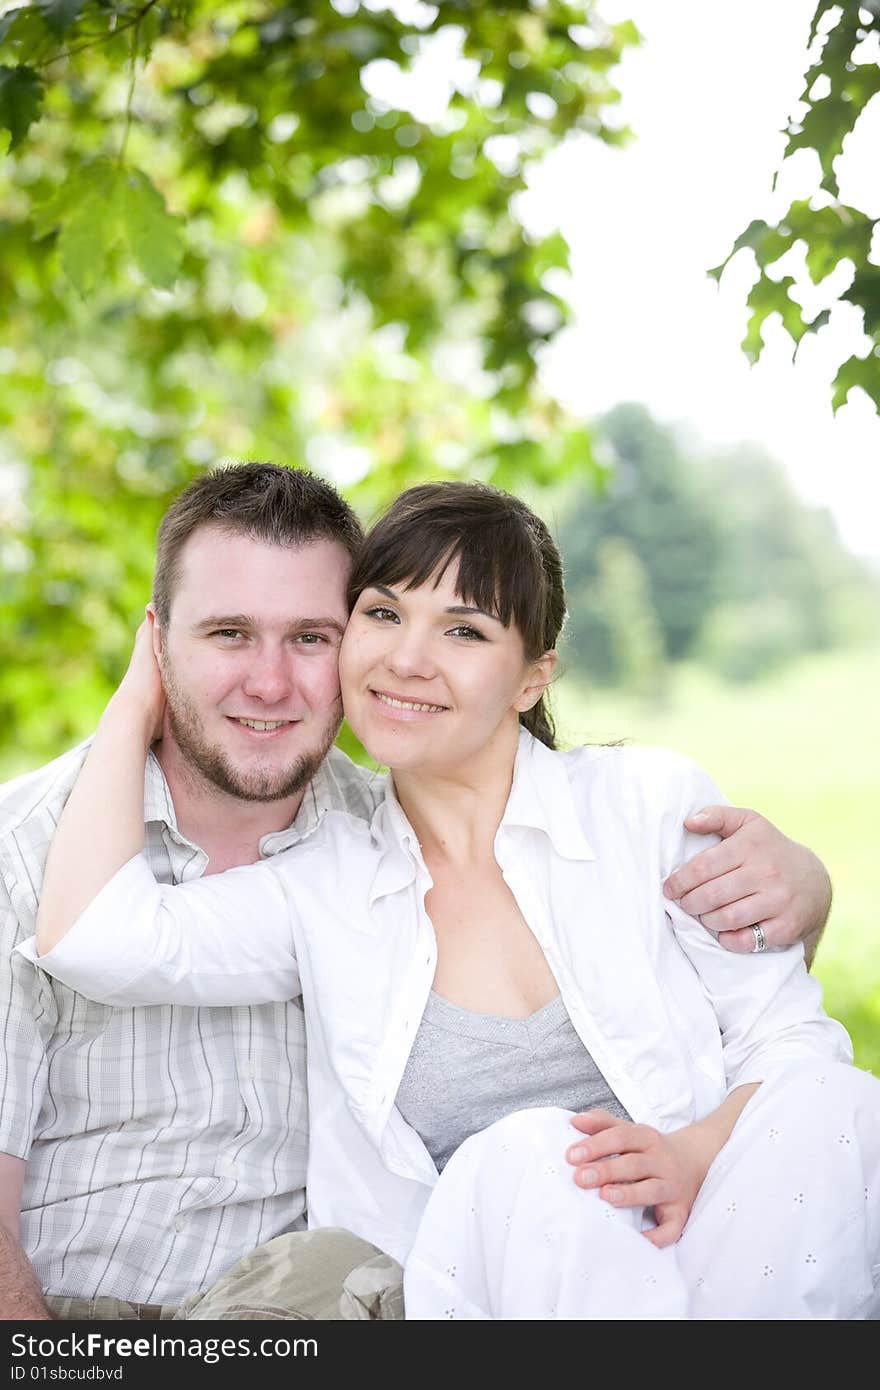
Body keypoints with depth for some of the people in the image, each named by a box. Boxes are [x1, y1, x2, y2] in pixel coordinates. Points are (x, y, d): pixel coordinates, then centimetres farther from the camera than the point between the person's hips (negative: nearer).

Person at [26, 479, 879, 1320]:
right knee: (527, 1153, -33)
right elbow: (92, 937, -6)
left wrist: (696, 1157, -19)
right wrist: (139, 698, 8)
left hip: (720, 1253, 2)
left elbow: (793, 1039, 4)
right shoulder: (323, 885, 9)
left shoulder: (652, 802, 5)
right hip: (485, 1290, -1)